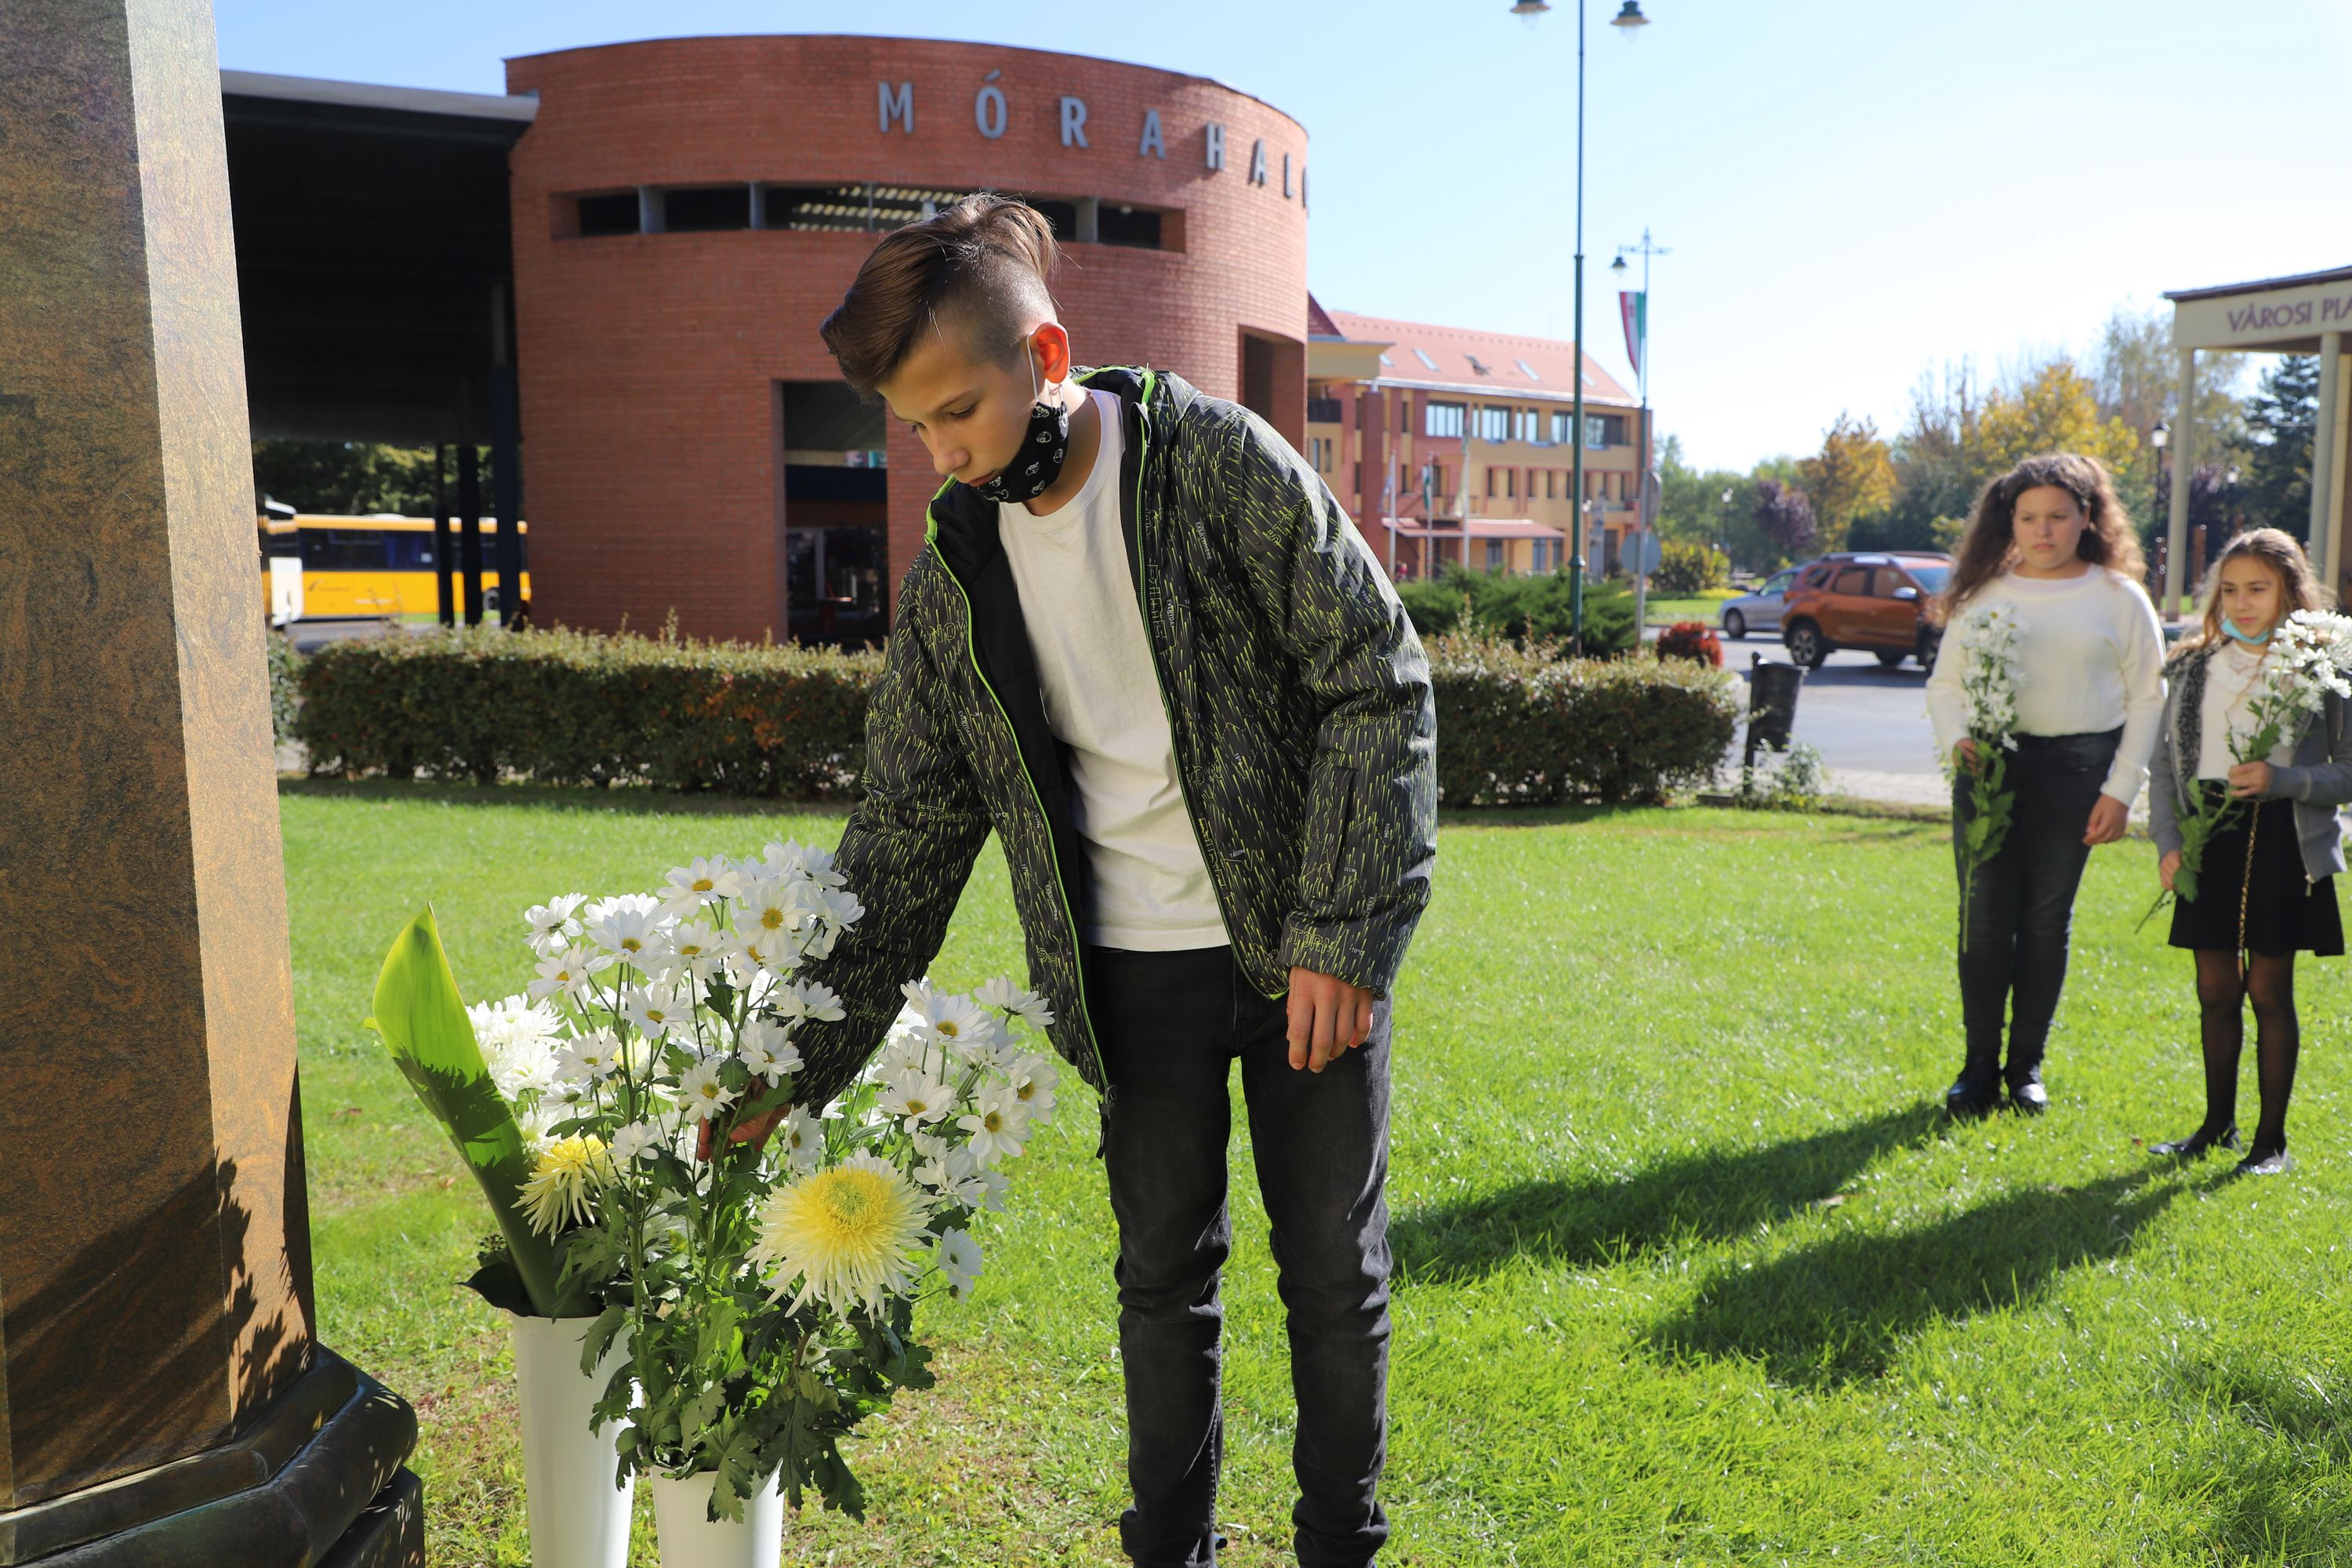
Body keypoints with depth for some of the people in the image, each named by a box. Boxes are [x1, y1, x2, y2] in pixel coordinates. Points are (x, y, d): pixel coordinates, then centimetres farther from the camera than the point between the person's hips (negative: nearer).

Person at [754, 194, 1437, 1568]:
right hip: (1136, 978, 3)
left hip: (1307, 953, -3)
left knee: (1337, 1273, 9)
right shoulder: (954, 573, 0)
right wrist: (800, 1064, 2)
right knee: (1165, 1274, 14)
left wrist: (1340, 938, -16)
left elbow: (1380, 684, -11)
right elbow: (905, 839, 4)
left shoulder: (1219, 460, -11)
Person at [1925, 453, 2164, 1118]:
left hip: (2075, 768, -1)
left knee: (2047, 919, 5)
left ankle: (2027, 1065, 17)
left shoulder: (2117, 596, 5)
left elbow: (2147, 696, 5)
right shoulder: (1982, 592, 9)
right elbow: (1945, 682, 11)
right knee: (1985, 918, -1)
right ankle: (1980, 1064, 11)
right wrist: (1955, 739, -9)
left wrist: (2121, 789, -2)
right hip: (1989, 765, 1)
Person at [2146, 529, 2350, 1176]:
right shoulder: (2195, 667, 8)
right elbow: (2165, 763, 10)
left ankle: (2272, 1138, 14)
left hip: (2282, 840, -4)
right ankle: (2217, 1123, 25)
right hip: (2209, 837, 4)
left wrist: (2281, 779, -22)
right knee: (2215, 989, 11)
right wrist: (2168, 842, 1)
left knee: (2269, 989, 2)